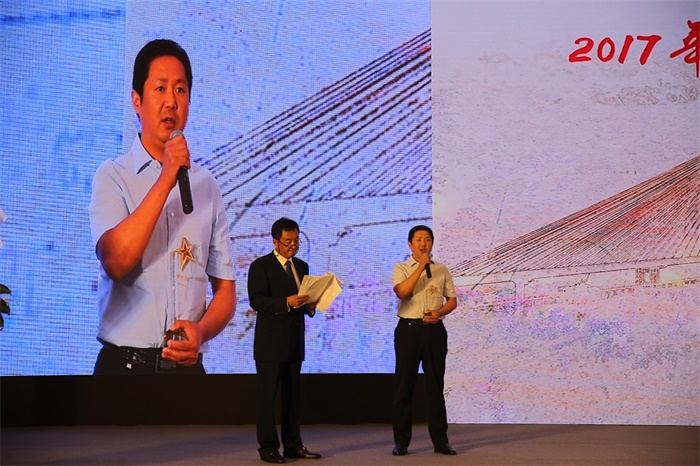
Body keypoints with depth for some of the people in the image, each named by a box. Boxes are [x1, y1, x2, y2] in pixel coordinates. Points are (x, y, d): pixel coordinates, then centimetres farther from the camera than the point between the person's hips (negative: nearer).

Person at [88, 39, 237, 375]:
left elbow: (225, 288, 8)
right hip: (124, 363, -2)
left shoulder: (206, 184, 7)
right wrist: (165, 181, -19)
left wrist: (201, 331, -11)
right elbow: (115, 262, -18)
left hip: (187, 364, 3)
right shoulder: (113, 176, -2)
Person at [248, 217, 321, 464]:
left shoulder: (301, 266, 14)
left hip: (294, 342, 6)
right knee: (267, 396, -2)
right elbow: (257, 301, -16)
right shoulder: (260, 266, -6)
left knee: (292, 396, 10)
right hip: (270, 343, -6)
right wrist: (287, 302, -26)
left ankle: (293, 445, 16)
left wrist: (310, 306, -3)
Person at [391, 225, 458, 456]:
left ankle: (440, 440, 12)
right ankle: (401, 441, 9)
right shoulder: (401, 268, 3)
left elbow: (452, 300, 11)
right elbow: (402, 291, -17)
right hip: (409, 329, -2)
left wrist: (439, 312, -9)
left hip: (434, 329, 2)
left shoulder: (441, 270, 11)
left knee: (435, 385, 6)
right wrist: (421, 266, -16)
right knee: (404, 385, 2)